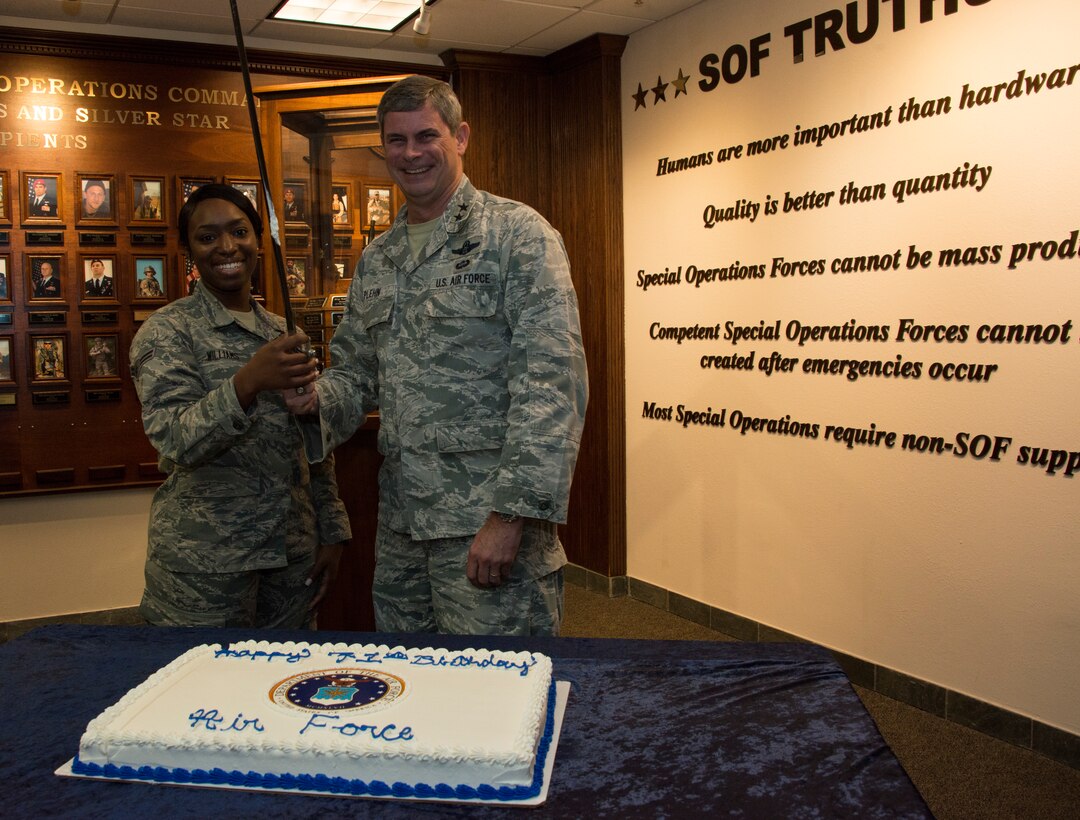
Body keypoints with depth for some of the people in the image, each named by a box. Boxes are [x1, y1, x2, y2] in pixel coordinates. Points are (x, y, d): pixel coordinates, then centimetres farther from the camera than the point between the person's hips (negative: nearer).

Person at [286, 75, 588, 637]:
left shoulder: (517, 234, -7)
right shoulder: (375, 260, 15)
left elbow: (553, 383, -15)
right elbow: (356, 369, 21)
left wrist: (511, 513, -21)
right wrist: (317, 398, -3)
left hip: (489, 523, -6)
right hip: (399, 523, 7)